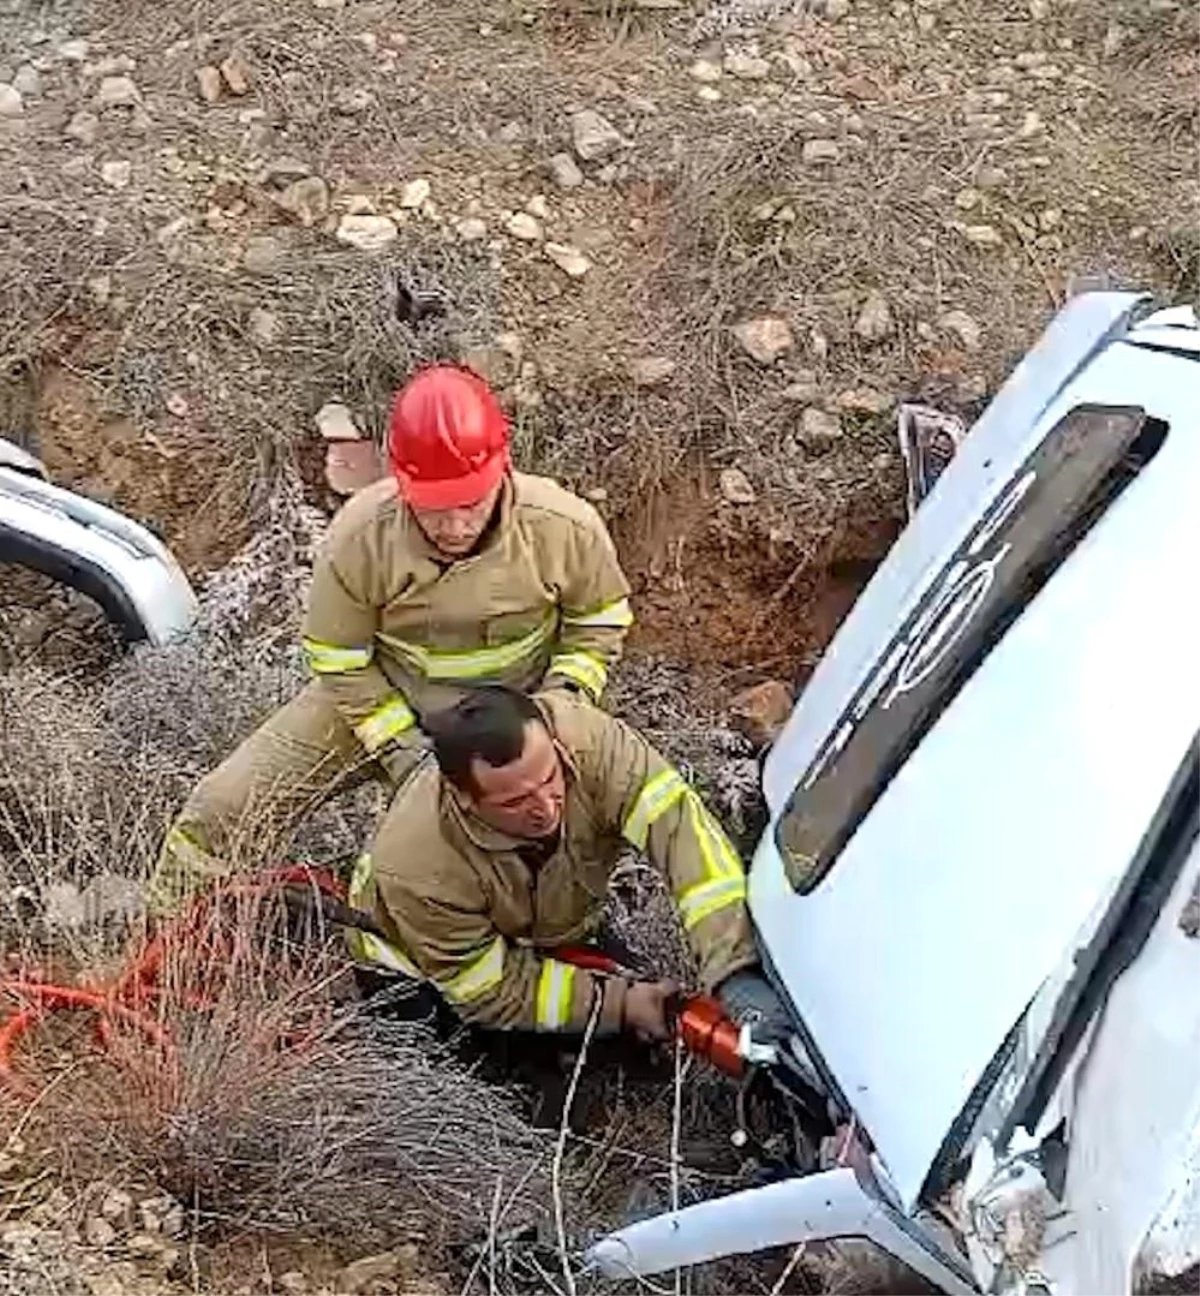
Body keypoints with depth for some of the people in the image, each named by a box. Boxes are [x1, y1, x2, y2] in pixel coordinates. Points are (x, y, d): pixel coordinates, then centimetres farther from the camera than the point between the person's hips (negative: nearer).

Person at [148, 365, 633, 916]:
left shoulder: (565, 527, -24)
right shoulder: (360, 535, -26)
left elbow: (599, 624, -3)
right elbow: (340, 663, -12)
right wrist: (402, 745, -19)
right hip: (378, 696, 0)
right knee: (220, 808, -6)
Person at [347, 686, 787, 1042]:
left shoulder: (584, 735, -38)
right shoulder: (415, 869, -40)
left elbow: (679, 824, -44)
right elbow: (491, 993, -27)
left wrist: (735, 968, -53)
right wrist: (619, 1003, -30)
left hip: (556, 931, 3)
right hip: (425, 972, -3)